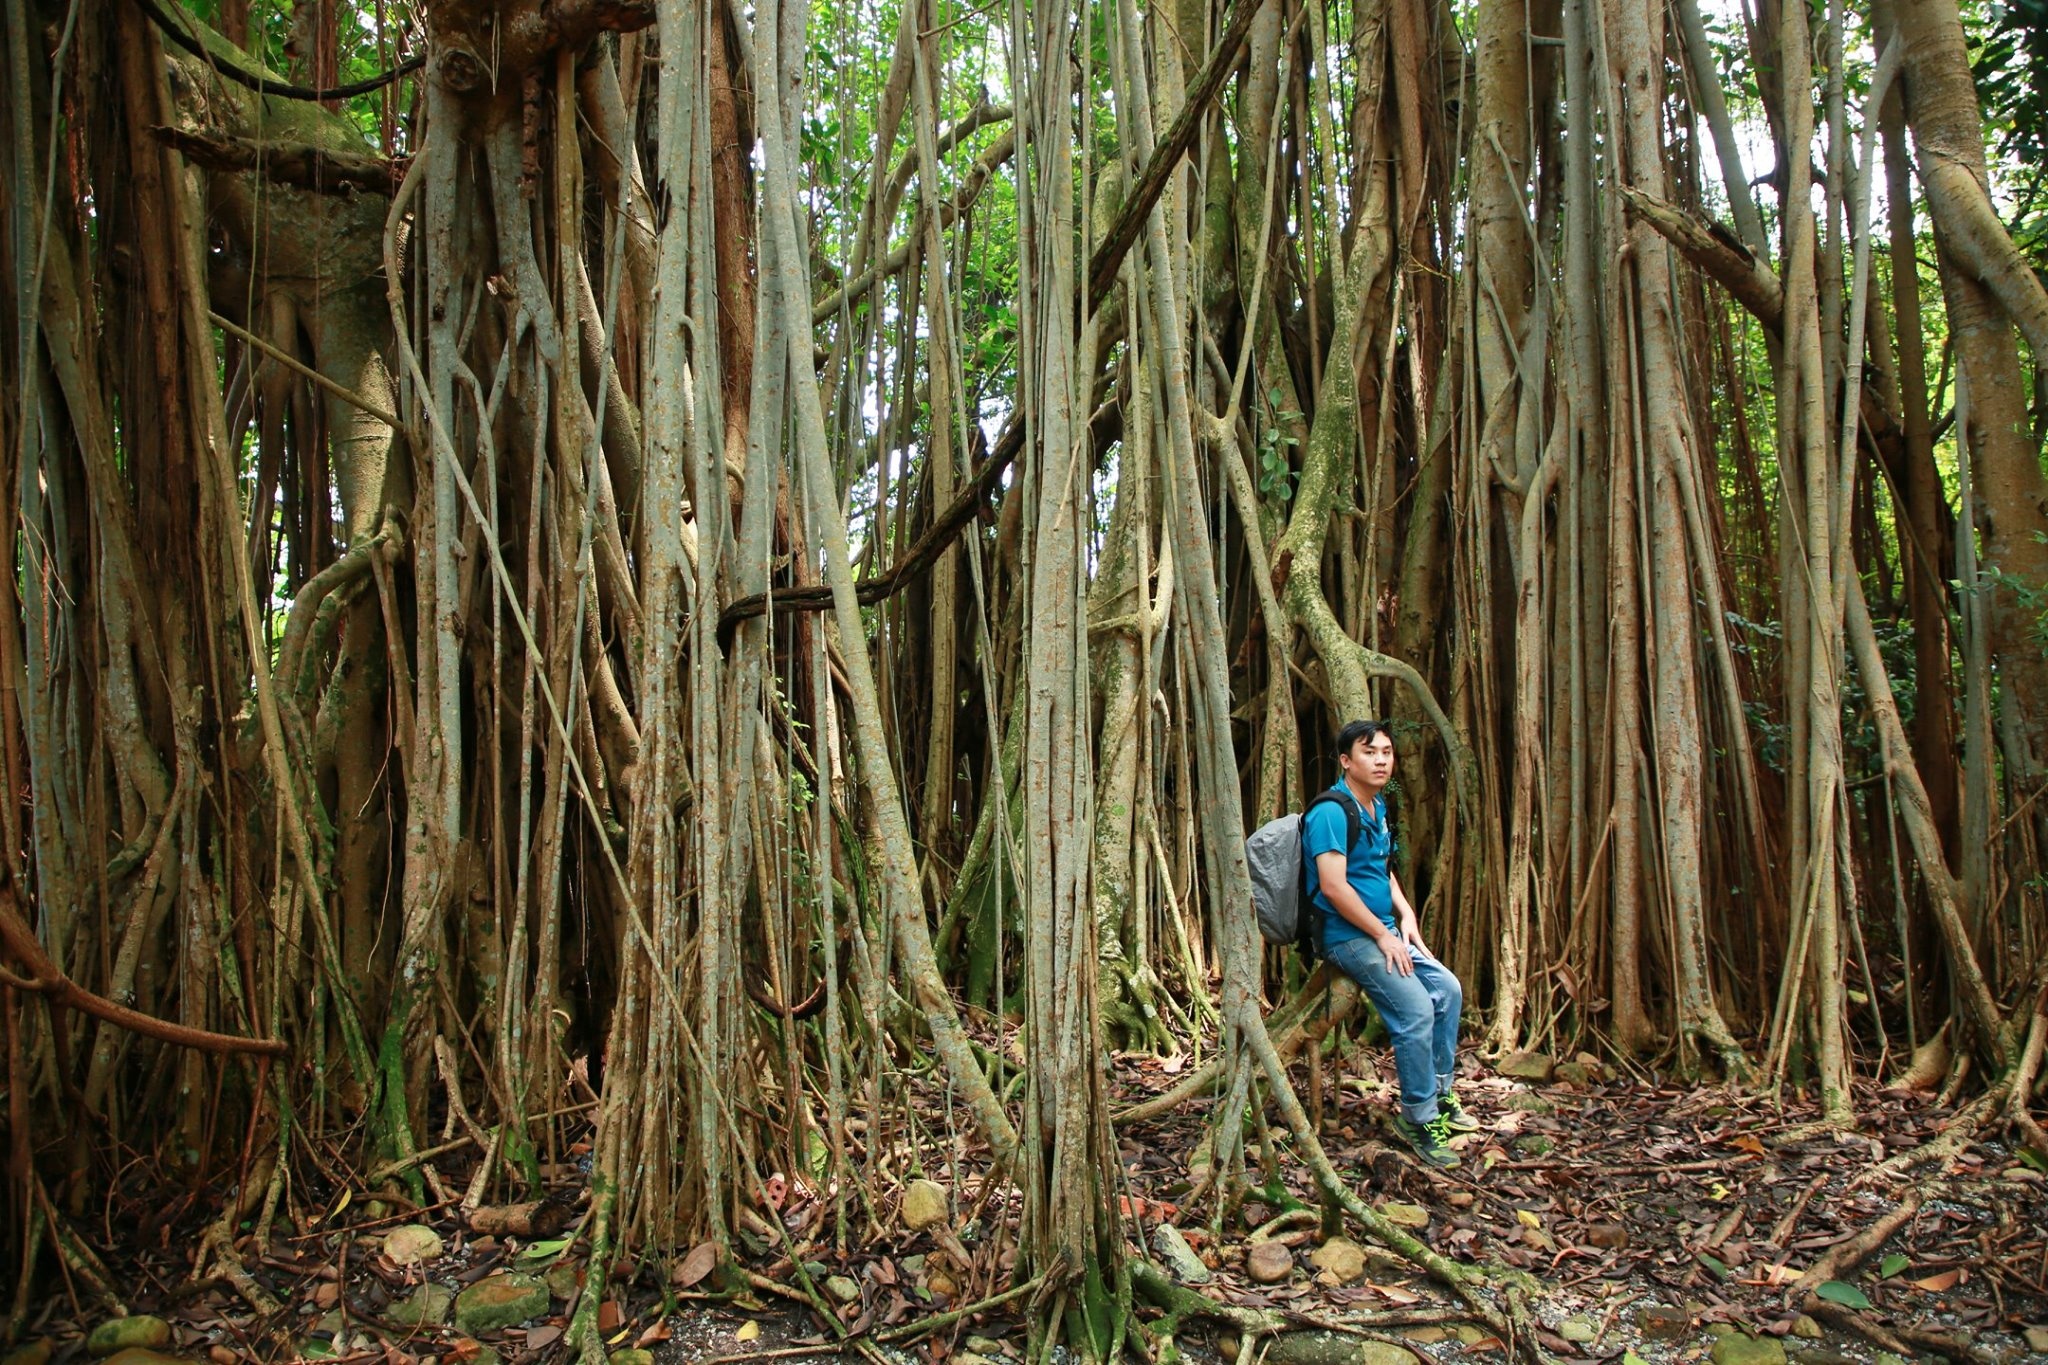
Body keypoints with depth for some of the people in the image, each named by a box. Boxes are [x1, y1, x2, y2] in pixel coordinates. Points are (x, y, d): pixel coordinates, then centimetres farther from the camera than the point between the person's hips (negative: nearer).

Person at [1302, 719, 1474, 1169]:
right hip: (1347, 935, -10)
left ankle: (1439, 1094, 23)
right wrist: (1383, 935, -19)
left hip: (1383, 929, 10)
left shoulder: (1377, 807, 12)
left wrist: (1405, 913, 8)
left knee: (1448, 989, 10)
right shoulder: (1332, 812, -18)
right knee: (1416, 1010, -18)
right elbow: (1333, 886, -25)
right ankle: (1419, 1118, -3)